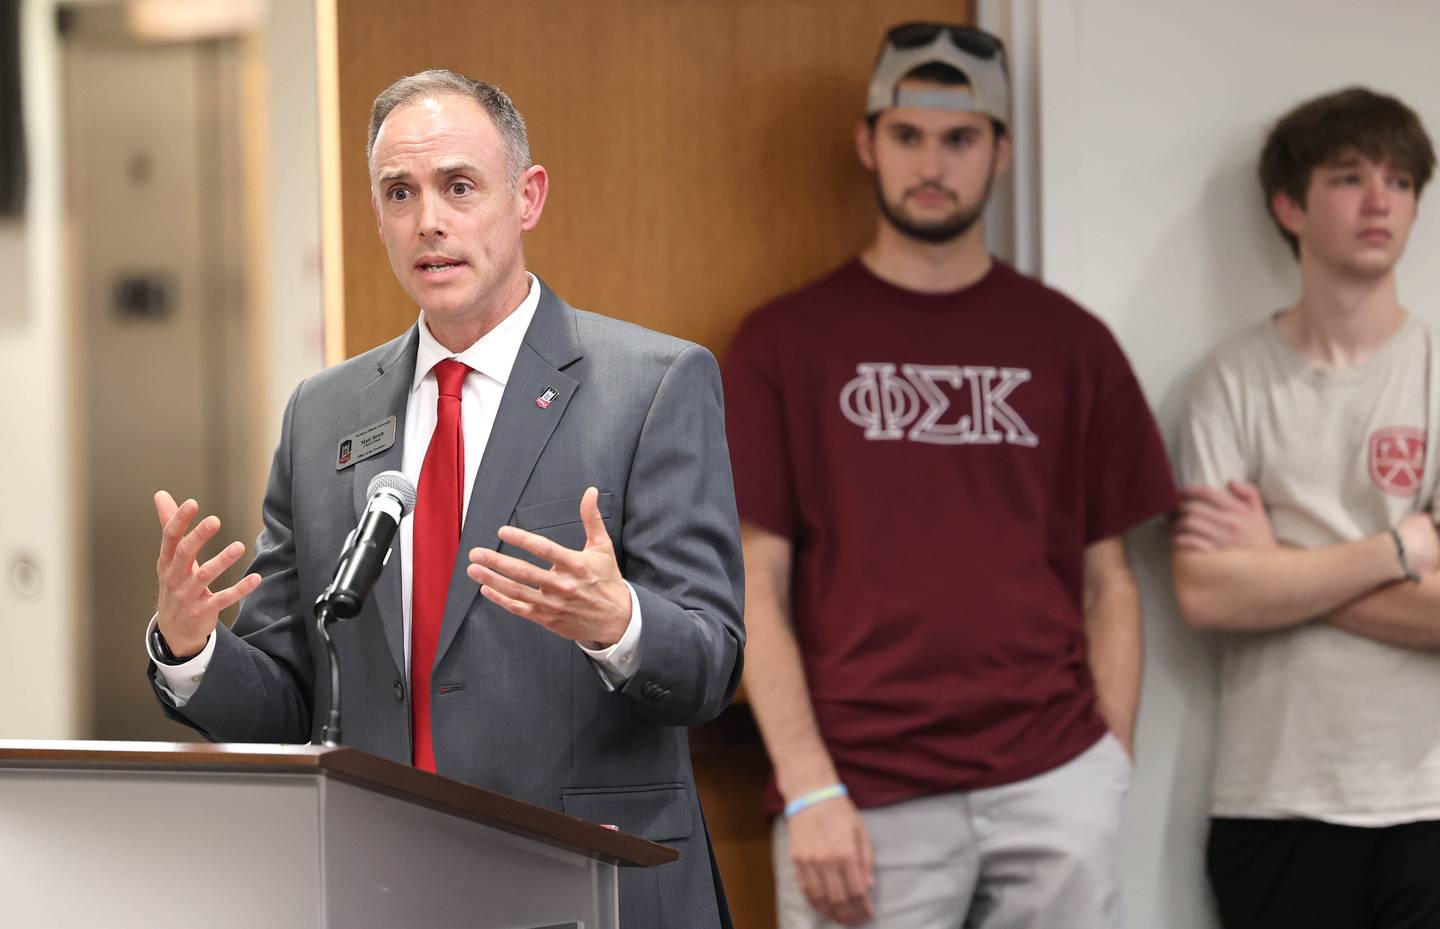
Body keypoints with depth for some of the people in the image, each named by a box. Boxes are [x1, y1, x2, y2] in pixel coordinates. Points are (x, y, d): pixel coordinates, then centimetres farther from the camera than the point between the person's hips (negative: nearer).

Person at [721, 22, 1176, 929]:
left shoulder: (1071, 343, 10)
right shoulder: (785, 342, 4)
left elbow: (1108, 579, 11)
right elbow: (756, 586, 1)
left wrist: (1110, 771, 2)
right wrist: (810, 790, -8)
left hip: (1053, 786, 2)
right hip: (862, 801, -1)